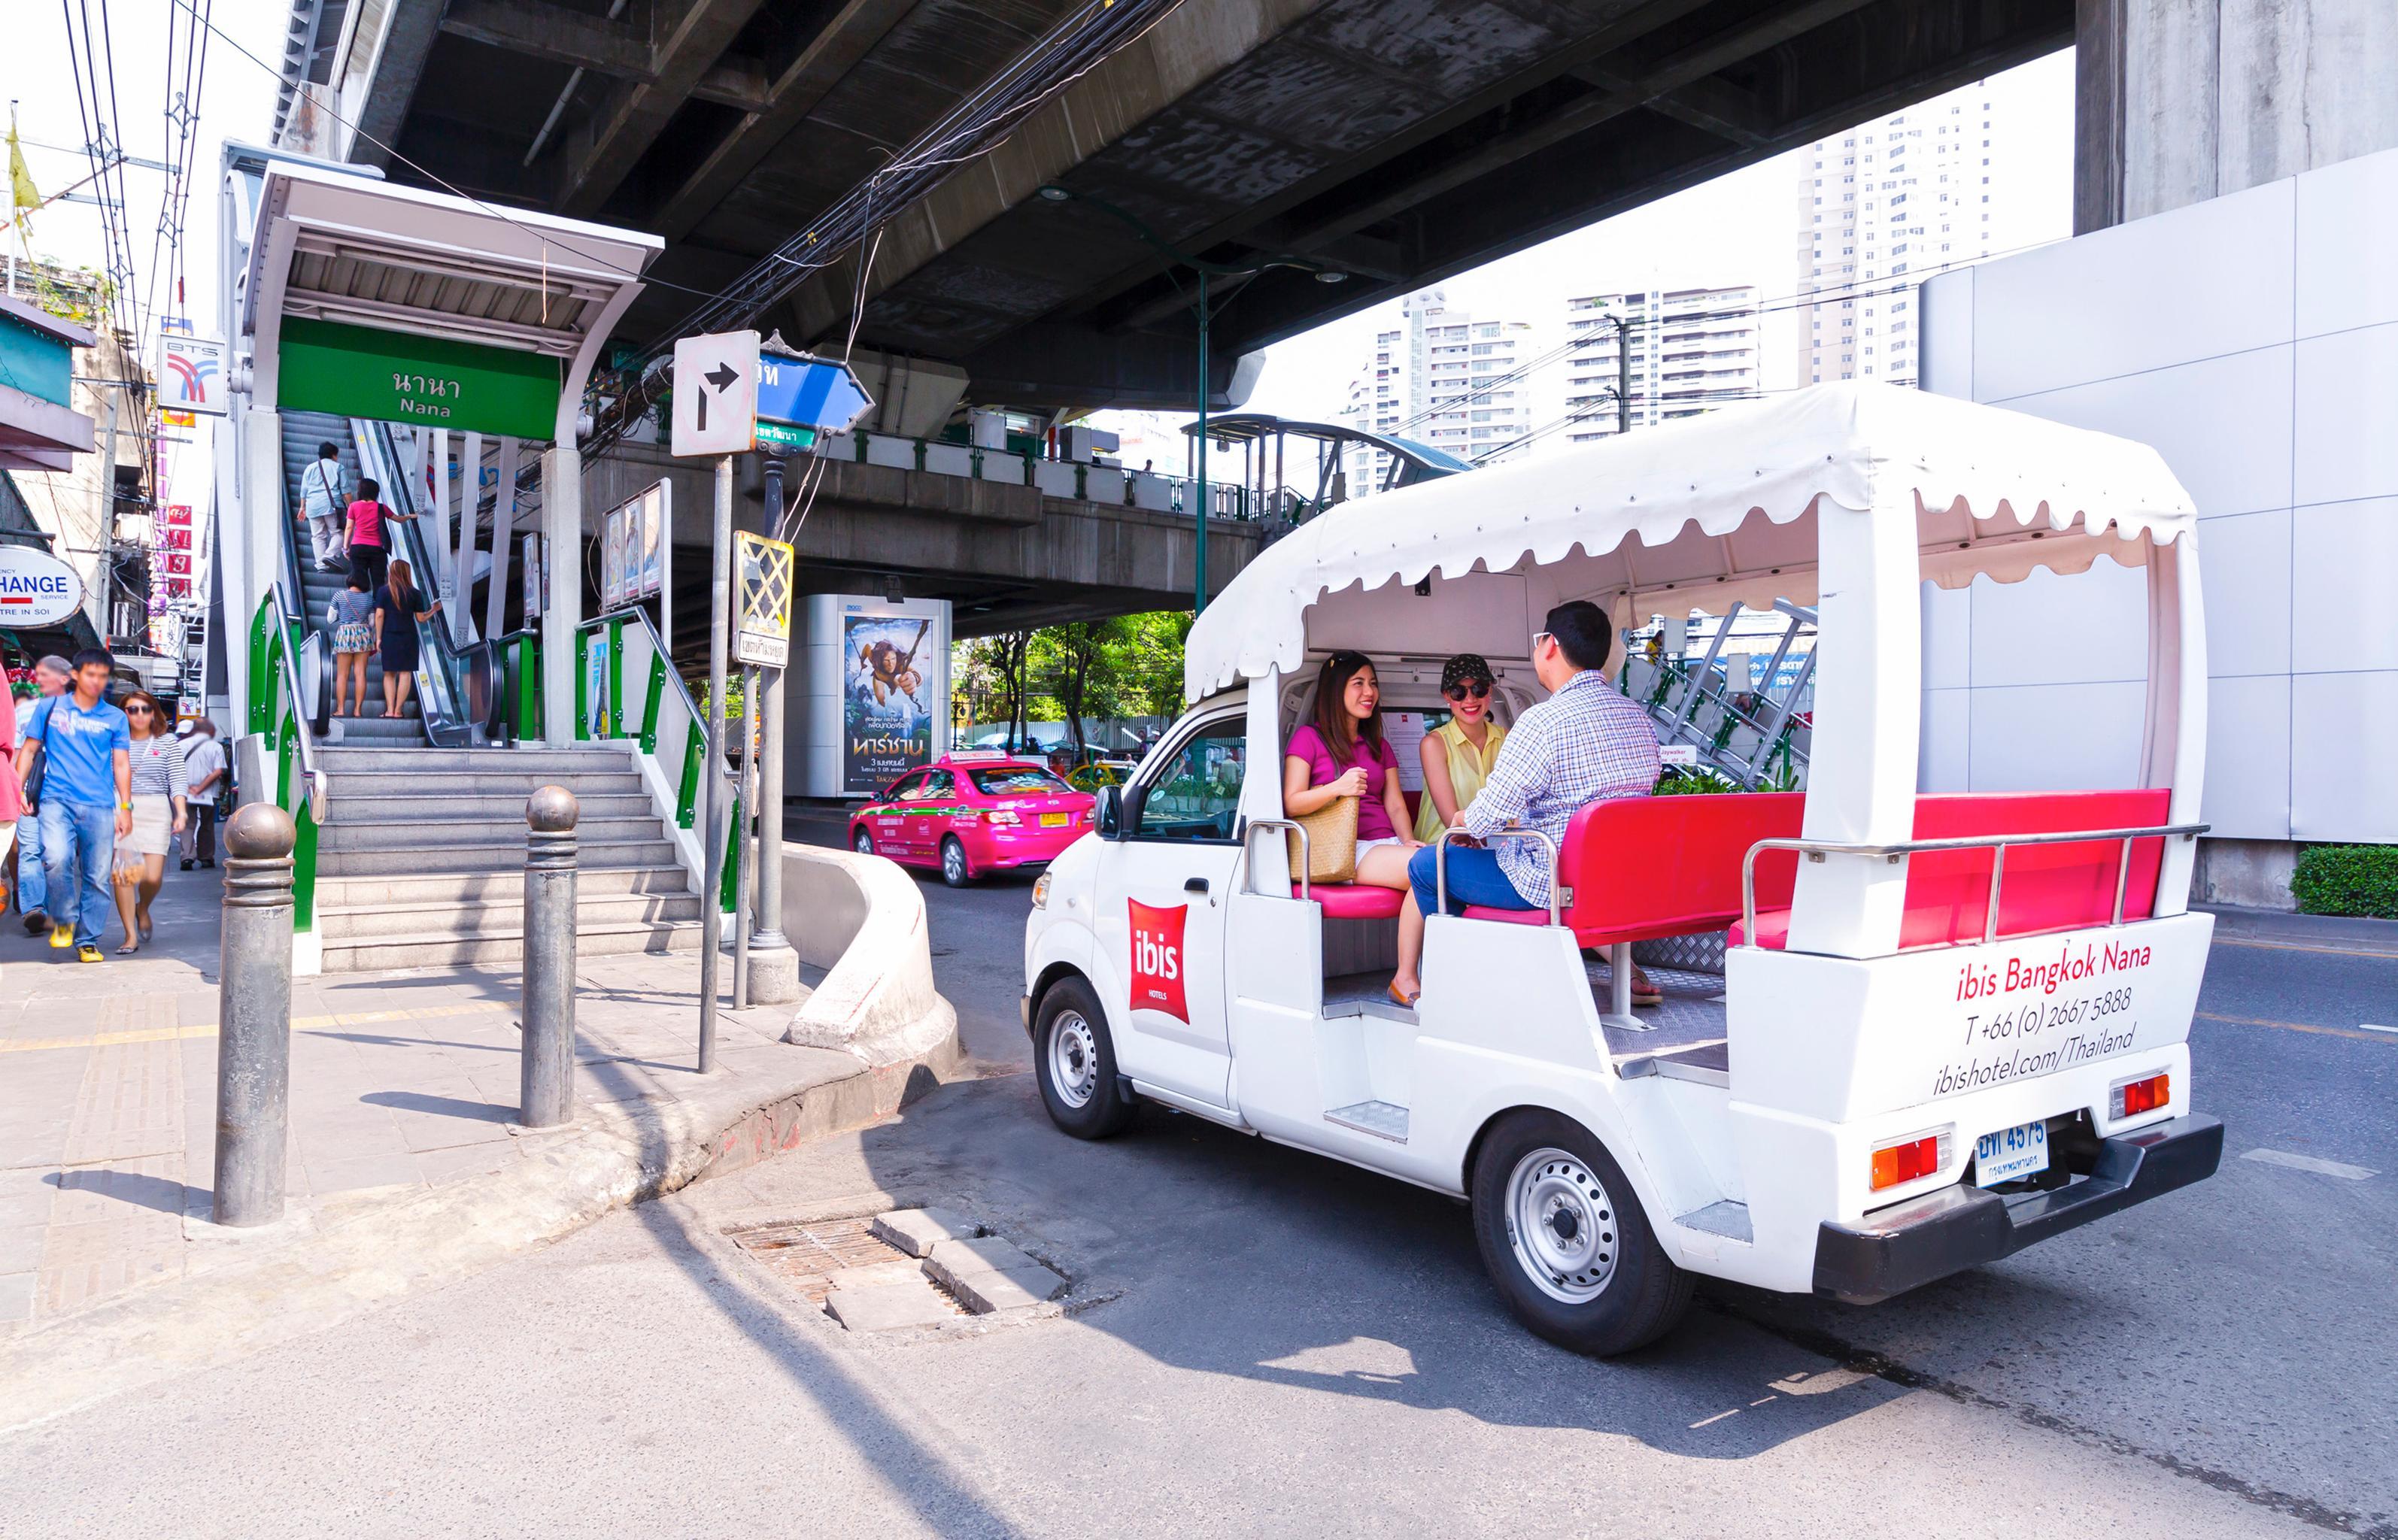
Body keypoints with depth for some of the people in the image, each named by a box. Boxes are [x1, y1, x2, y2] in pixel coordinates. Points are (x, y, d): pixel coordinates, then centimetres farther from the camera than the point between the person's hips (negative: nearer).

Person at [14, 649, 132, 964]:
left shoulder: (115, 718, 11)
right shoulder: (50, 708, 11)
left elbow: (122, 764, 11)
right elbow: (28, 750, 13)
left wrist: (125, 807, 4)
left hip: (99, 806, 1)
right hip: (57, 799, -1)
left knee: (97, 877, 1)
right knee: (57, 858, -23)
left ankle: (87, 942, 12)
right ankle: (64, 920, 1)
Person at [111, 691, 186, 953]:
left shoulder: (168, 743, 8)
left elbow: (177, 782, 3)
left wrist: (181, 812, -9)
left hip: (156, 812, 0)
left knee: (153, 877, -7)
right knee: (123, 874, -6)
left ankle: (143, 909, 28)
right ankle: (131, 935, 1)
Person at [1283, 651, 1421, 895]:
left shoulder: (1379, 746, 29)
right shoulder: (1309, 738, 9)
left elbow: (1395, 805, 18)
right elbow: (1291, 805, -1)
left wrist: (1408, 839, -4)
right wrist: (1338, 788, -19)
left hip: (1387, 843, 6)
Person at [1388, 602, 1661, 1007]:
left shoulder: (1543, 720, -19)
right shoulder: (1640, 718, 5)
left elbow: (1489, 814, -18)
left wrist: (1463, 820, 6)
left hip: (1555, 882, -8)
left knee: (1427, 866, 9)